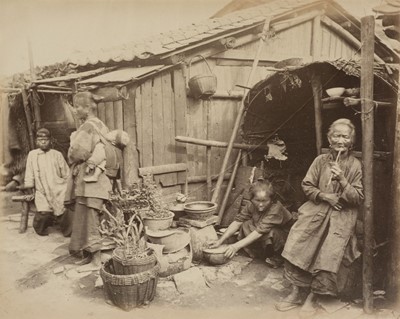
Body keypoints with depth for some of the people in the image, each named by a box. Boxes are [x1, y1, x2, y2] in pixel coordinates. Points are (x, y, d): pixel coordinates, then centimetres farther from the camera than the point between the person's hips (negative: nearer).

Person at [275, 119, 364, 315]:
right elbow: (307, 186, 7)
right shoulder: (320, 161, 3)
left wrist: (342, 180, -18)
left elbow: (358, 198, -3)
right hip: (316, 210, 2)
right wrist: (324, 196, -11)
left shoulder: (354, 165, -1)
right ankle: (297, 293, 1)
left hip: (341, 217, -2)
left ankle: (312, 298, 3)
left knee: (329, 256, -19)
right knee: (296, 246, -16)